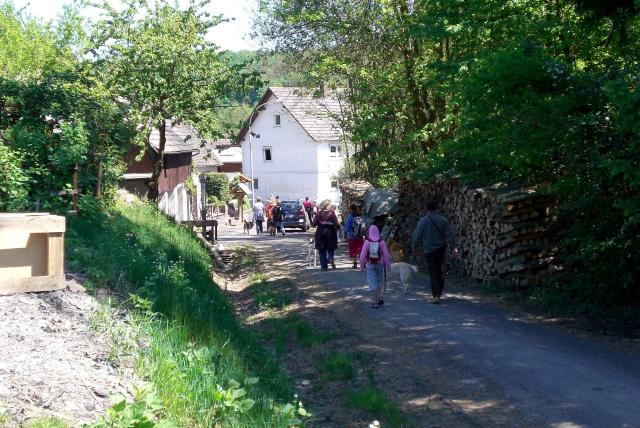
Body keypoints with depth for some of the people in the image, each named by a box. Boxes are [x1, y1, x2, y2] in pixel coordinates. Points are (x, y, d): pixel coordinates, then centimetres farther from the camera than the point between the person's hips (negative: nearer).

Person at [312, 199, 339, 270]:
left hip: (321, 233, 0)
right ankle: (330, 258, -10)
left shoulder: (318, 213, -3)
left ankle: (324, 266, 6)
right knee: (331, 248, 16)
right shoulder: (331, 212, -5)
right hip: (330, 232, 0)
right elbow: (336, 223, -7)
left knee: (322, 251, 7)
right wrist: (336, 231, 8)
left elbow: (314, 224, -2)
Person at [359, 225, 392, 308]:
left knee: (372, 282, 1)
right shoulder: (381, 242, -7)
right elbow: (386, 255, -5)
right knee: (379, 281, 19)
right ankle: (380, 297, 10)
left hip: (370, 264, -1)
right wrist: (388, 265, 5)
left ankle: (374, 301, -1)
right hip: (380, 264, 1)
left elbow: (363, 255, -7)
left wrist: (362, 266, 3)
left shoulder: (367, 242, -9)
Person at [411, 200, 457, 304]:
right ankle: (439, 292, 27)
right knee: (440, 271, 17)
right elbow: (449, 235, -5)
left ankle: (436, 295, -10)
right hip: (441, 249, 3)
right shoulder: (443, 220, -1)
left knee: (433, 273, -1)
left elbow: (416, 236, -4)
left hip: (429, 250, -3)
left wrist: (414, 247, 11)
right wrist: (454, 247, -4)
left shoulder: (423, 221, -7)